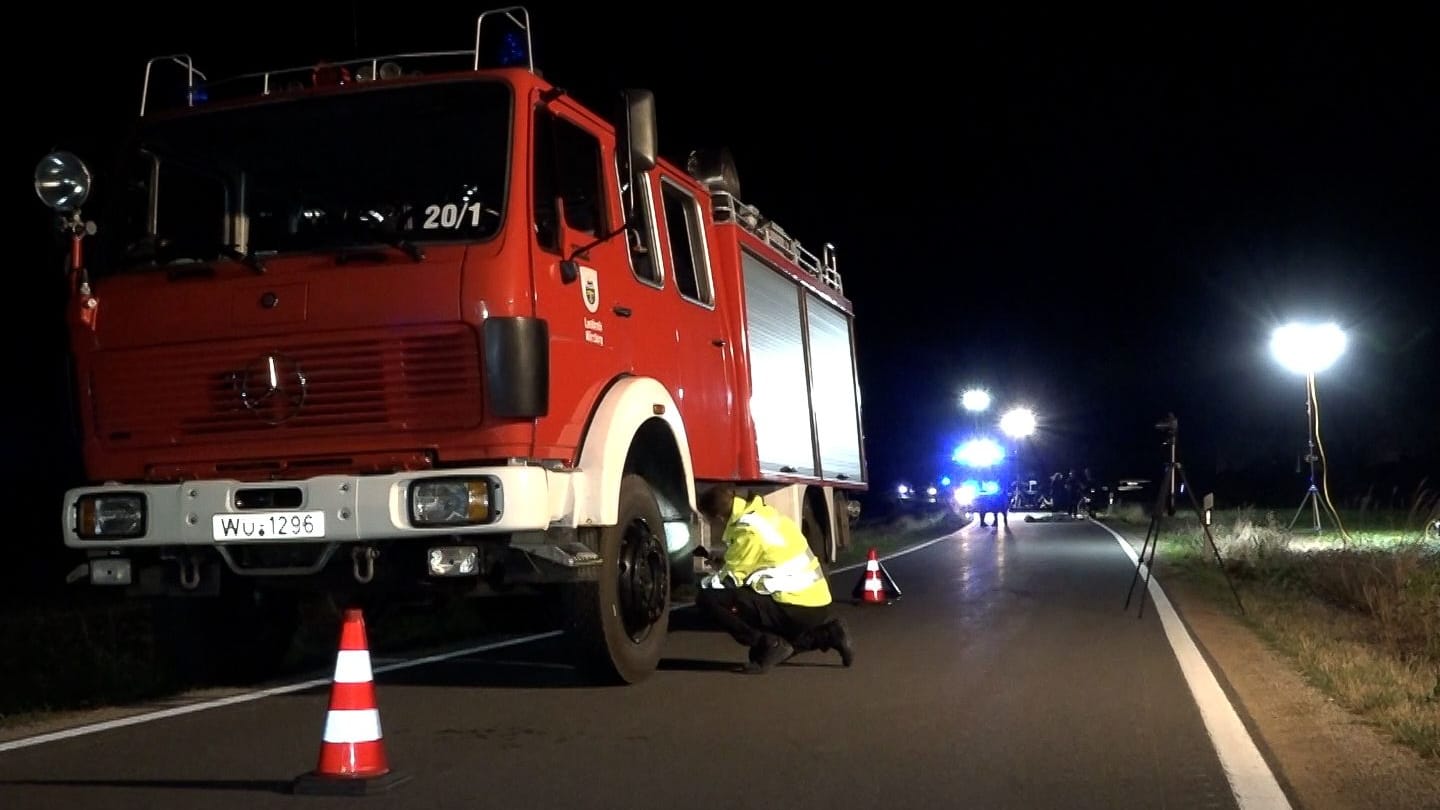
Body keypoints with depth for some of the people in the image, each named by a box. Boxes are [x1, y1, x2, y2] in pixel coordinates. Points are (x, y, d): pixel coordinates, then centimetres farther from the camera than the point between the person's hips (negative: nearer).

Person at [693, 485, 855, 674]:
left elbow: (730, 580, -9)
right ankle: (827, 634, 15)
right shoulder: (760, 512, 10)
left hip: (797, 607, -9)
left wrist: (704, 583, 10)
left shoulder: (747, 529, -16)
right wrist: (724, 556, 22)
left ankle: (770, 645, -11)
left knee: (707, 598, -13)